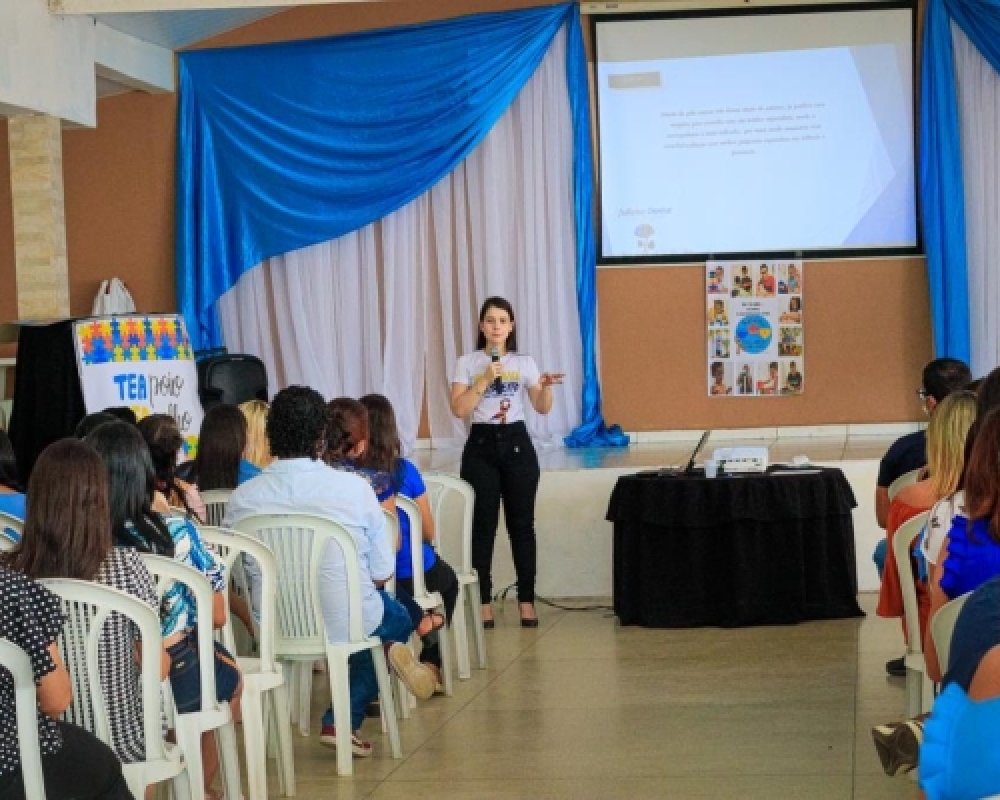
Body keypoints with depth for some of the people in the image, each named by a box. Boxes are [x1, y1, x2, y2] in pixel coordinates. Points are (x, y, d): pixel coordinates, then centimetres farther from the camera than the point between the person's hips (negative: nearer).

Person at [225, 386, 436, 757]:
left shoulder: (242, 498, -10)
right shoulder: (354, 488, -14)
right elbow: (381, 574, -5)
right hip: (345, 623, -3)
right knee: (397, 618, 35)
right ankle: (342, 722, 13)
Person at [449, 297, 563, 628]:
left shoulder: (524, 362, 6)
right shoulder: (468, 363, 2)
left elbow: (542, 408, 2)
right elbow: (459, 409, -8)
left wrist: (546, 387, -19)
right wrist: (485, 380, -16)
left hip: (516, 443, 1)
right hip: (481, 444, -1)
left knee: (521, 523, 3)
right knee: (483, 525, 0)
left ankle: (526, 600, 10)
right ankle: (483, 601, 7)